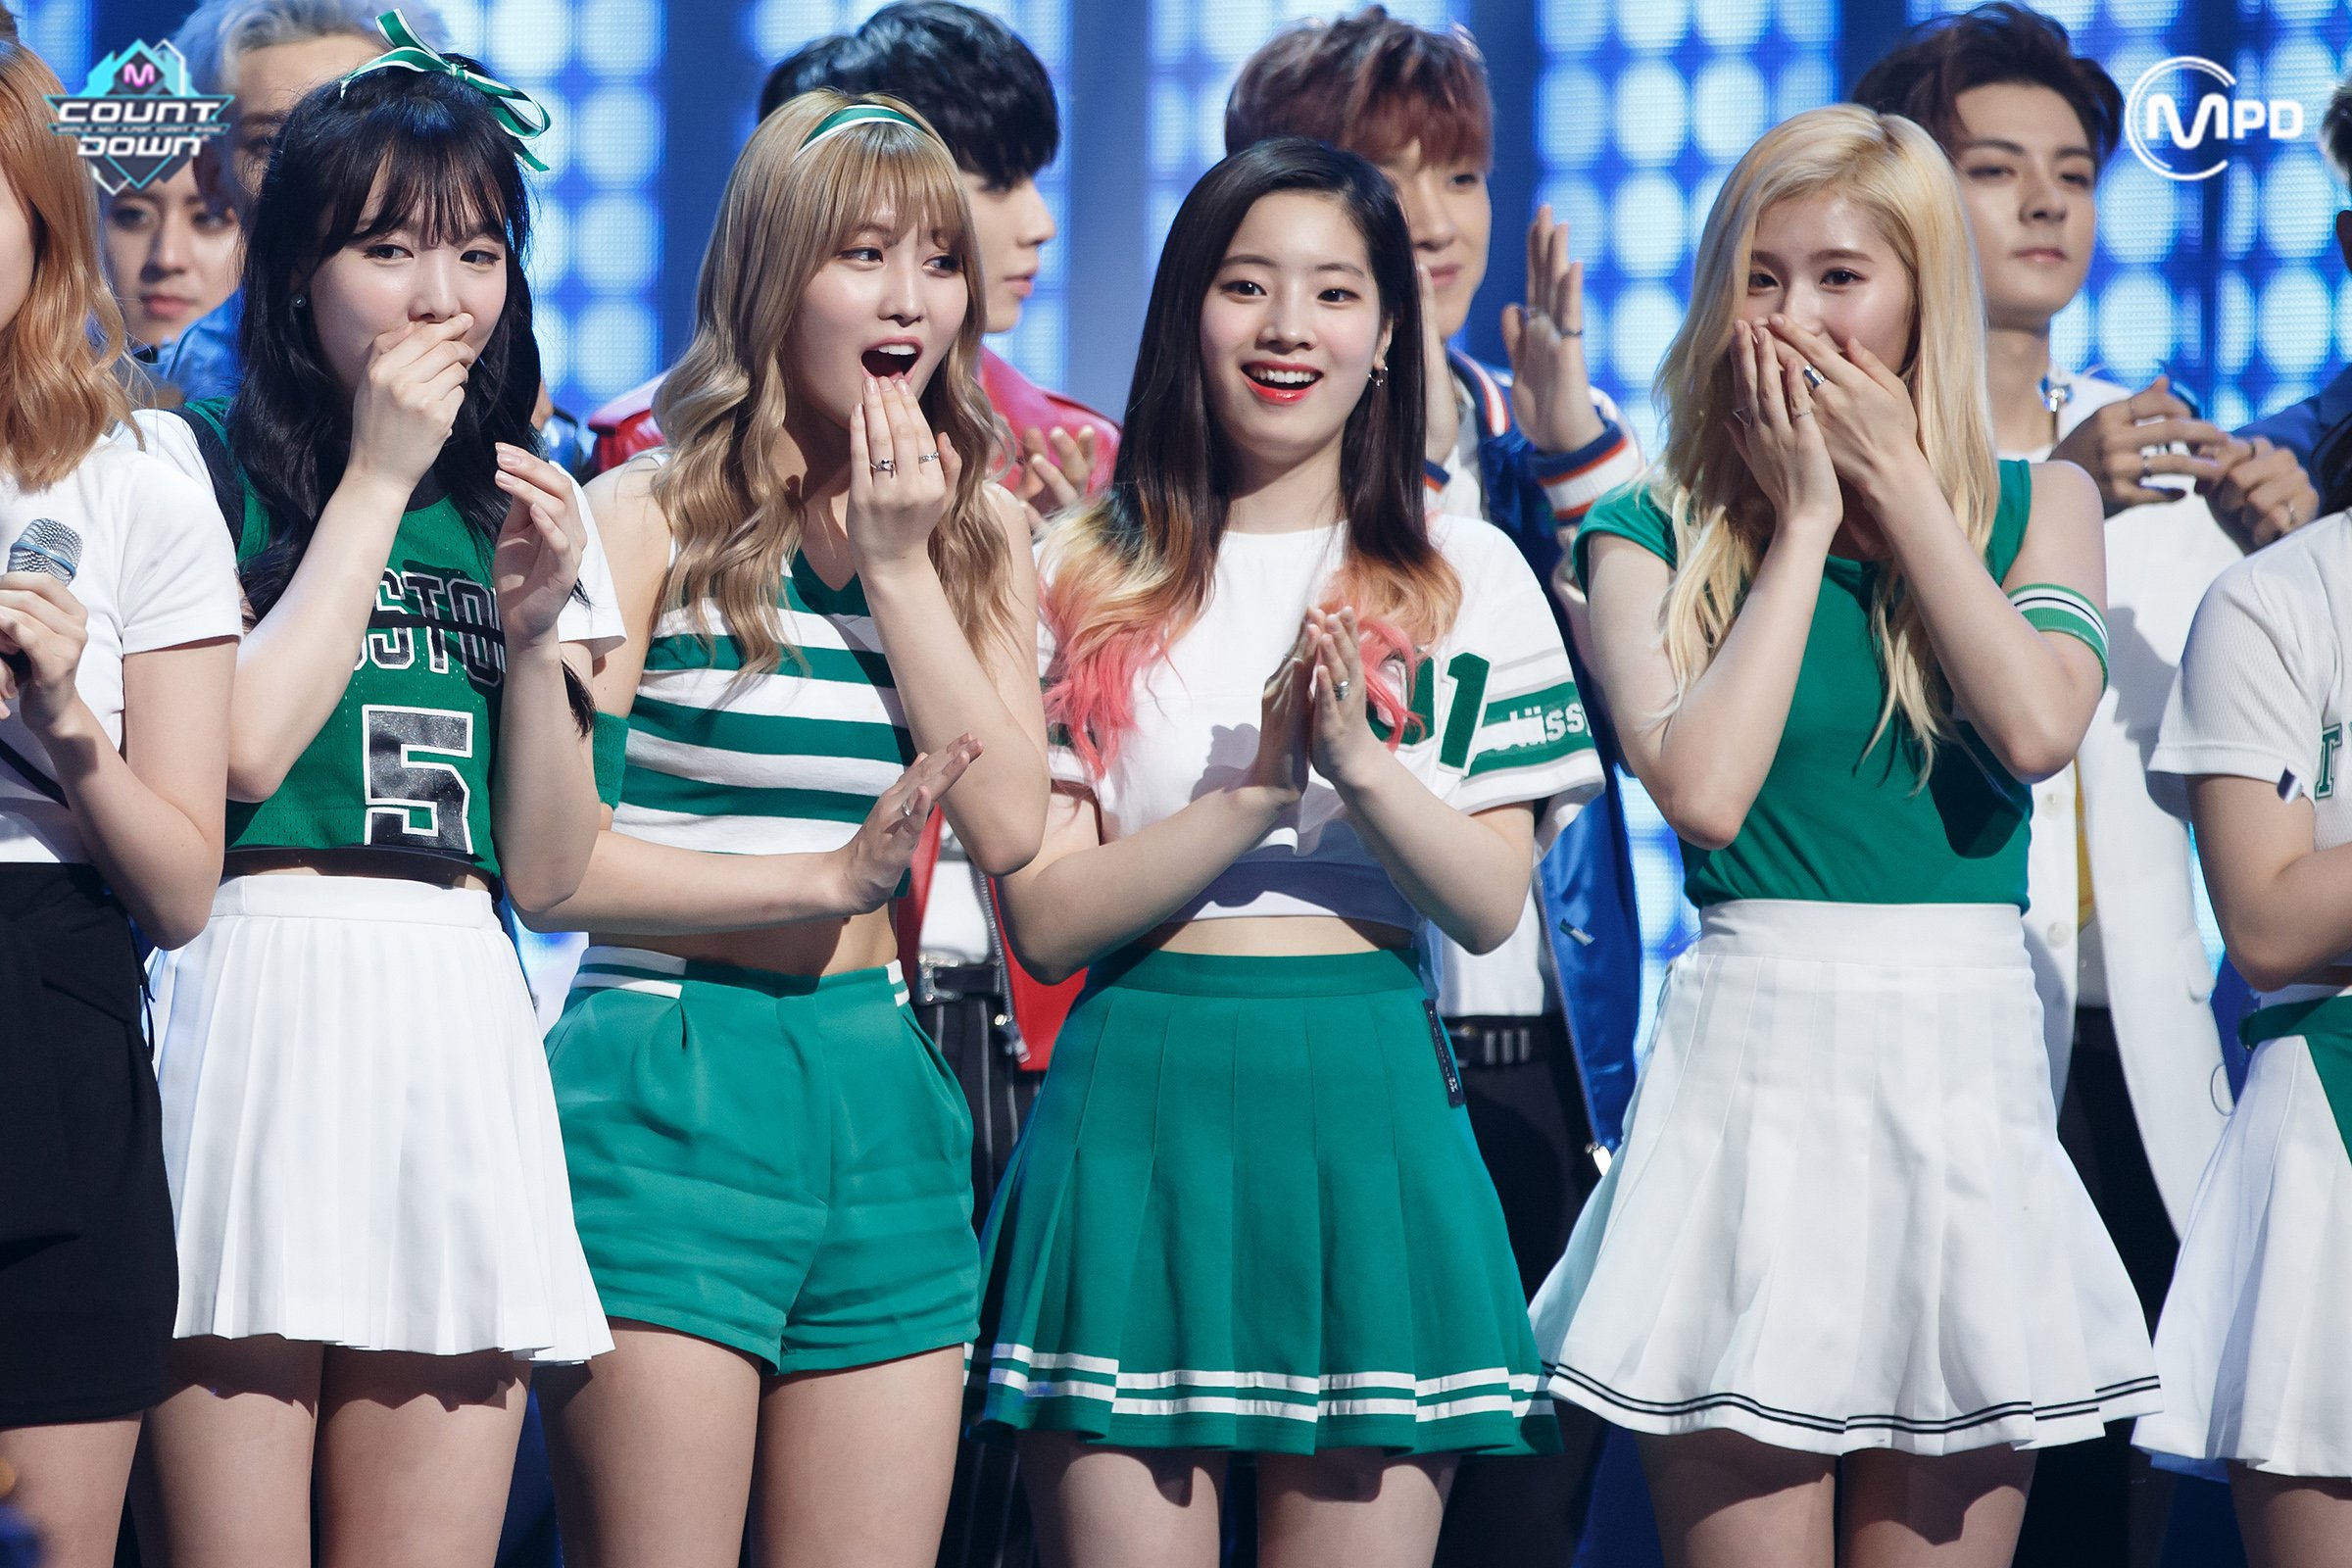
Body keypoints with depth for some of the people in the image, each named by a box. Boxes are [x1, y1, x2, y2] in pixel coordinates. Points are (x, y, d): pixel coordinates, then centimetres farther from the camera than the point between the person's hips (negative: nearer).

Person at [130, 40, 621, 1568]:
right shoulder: (196, 465, 3)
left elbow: (547, 868, 14)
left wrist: (535, 625, -1)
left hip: (463, 1040, 5)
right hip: (256, 1002, -4)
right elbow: (243, 750, -12)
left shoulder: (519, 510, 17)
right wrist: (377, 483, -6)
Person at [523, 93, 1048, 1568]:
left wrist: (901, 564, -4)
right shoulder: (651, 519, -2)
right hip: (665, 1094, -5)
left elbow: (1010, 825, -2)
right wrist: (828, 879, -14)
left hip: (881, 1092, 5)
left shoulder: (980, 532, 12)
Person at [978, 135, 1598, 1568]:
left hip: (1368, 1113, 1)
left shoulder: (1467, 577, 9)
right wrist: (1257, 783, -14)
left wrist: (1363, 762, -16)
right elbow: (1043, 917, -3)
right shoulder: (1083, 578, 6)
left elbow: (1490, 905, 1)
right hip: (1136, 1108, -1)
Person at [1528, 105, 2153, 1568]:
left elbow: (2037, 728, -11)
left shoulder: (2039, 502, 9)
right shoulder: (1656, 534, 4)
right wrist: (1804, 522, -5)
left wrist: (1897, 481, -5)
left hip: (1969, 1064, 2)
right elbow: (1701, 788, -13)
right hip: (1752, 1062, -2)